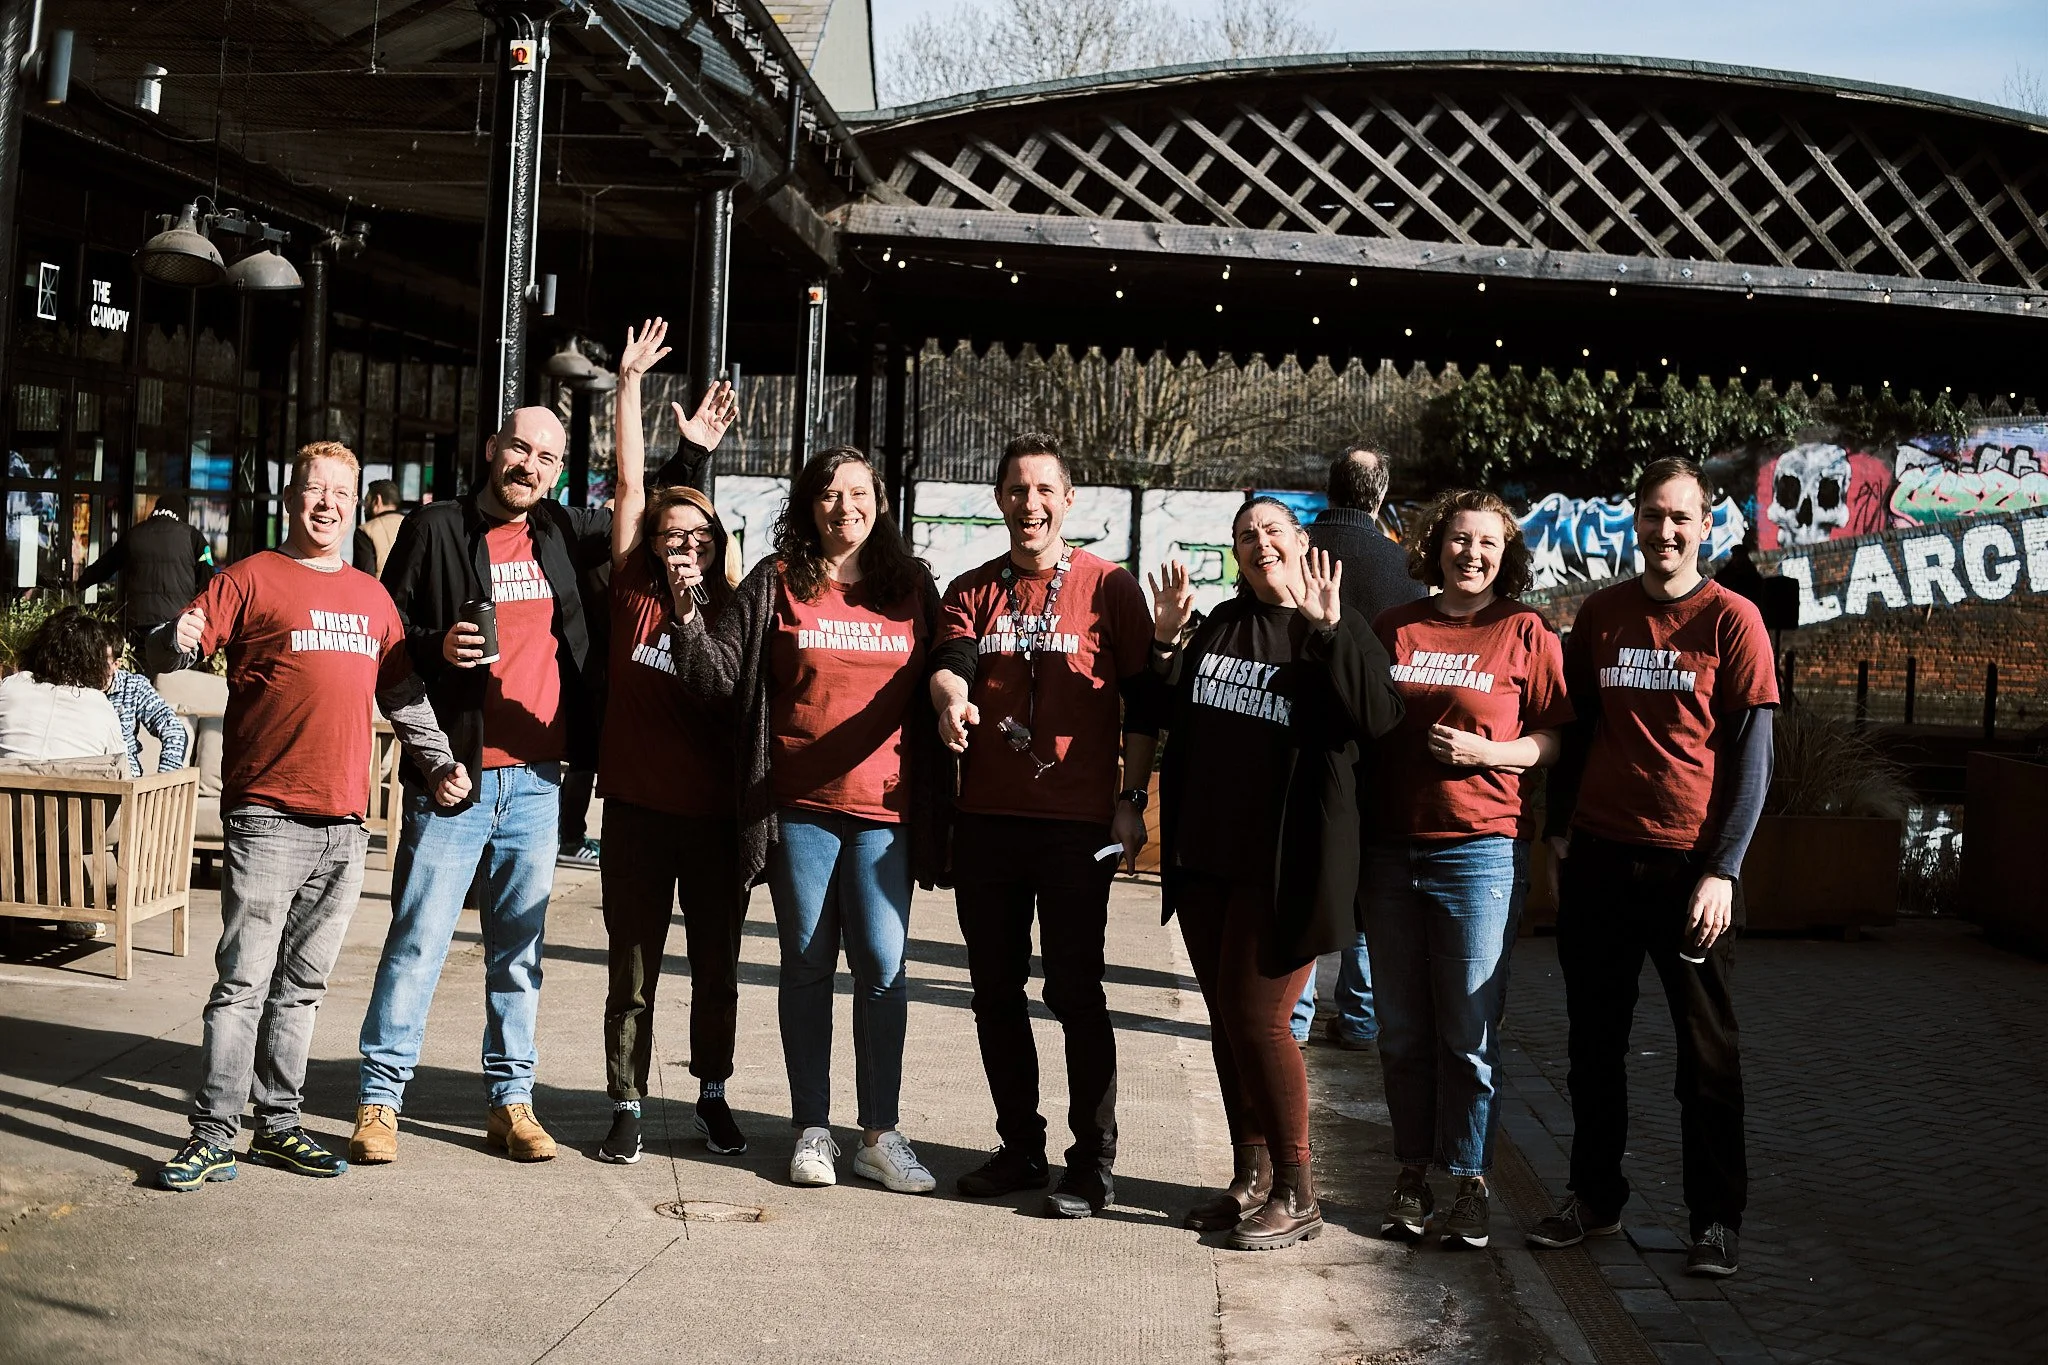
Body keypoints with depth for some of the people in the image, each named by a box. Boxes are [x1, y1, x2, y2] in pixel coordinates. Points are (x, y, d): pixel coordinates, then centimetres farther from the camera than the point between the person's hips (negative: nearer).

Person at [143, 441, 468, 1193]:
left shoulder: (371, 596, 16)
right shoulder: (251, 579, 0)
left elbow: (403, 693, 21)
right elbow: (169, 650, -8)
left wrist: (438, 761, 10)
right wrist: (178, 641, -30)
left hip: (345, 824, 5)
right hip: (267, 818, -5)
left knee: (302, 985, 12)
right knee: (243, 982, -6)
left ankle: (278, 1122, 20)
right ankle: (214, 1134, 0)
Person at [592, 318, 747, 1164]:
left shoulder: (731, 612, 3)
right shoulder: (634, 597, 1)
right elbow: (630, 485, 0)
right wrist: (630, 382, -2)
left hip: (717, 812, 1)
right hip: (639, 808, -1)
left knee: (717, 968, 12)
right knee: (633, 969, 6)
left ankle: (713, 1095, 28)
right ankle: (626, 1106, 15)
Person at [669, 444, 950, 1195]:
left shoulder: (911, 587, 8)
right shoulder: (777, 584, 5)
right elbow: (723, 675, 2)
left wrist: (935, 804, 4)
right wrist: (689, 613, -14)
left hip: (885, 809, 0)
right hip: (799, 805, 0)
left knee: (883, 969, -3)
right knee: (807, 966, 7)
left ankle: (880, 1134, 7)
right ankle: (811, 1130, 16)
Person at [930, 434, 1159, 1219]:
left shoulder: (1109, 587, 1)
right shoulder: (973, 590, 10)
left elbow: (1142, 702, 1)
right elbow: (950, 663, -7)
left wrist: (1131, 800, -6)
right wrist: (951, 698, -30)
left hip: (1077, 823, -4)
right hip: (986, 820, 4)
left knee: (1075, 990, -2)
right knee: (995, 990, 10)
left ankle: (1093, 1163, 8)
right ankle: (1020, 1148, 23)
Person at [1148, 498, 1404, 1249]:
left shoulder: (1341, 632, -4)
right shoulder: (1221, 625, 12)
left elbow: (1378, 719, -20)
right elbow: (1171, 714, 17)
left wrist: (1326, 631, -26)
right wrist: (1166, 641, 2)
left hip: (1283, 864, -6)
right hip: (1205, 856, 6)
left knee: (1257, 1017, -6)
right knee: (1225, 1017, 11)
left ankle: (1296, 1192, 8)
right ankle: (1251, 1178, 24)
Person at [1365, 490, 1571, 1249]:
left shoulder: (1525, 633, 1)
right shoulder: (1393, 629, 10)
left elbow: (1553, 742, 0)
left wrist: (1486, 751, -17)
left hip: (1479, 850, -3)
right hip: (1391, 846, 4)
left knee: (1469, 1033, 0)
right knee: (1402, 1030, 9)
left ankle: (1471, 1185, 12)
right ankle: (1412, 1179, 20)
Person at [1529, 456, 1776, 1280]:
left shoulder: (1732, 621, -4)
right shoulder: (1600, 615, 7)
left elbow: (1751, 757, -5)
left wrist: (1721, 870, -10)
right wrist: (1559, 830, 7)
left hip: (1689, 865, -3)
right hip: (1598, 860, 4)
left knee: (1707, 1051, 6)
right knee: (1595, 1041, 11)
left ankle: (1718, 1219, 16)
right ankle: (1595, 1197, 25)